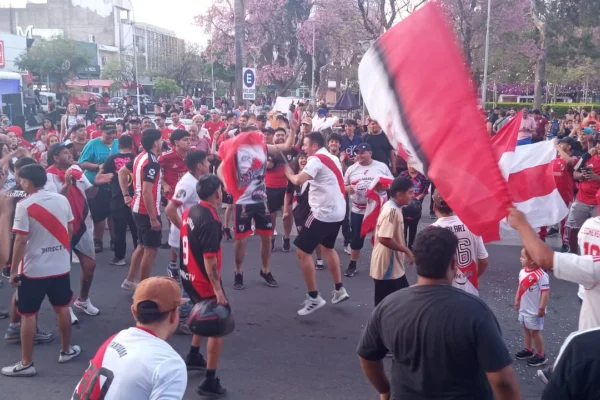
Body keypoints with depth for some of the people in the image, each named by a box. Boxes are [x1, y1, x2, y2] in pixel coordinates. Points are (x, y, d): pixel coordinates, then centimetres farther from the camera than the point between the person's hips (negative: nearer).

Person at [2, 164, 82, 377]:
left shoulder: (24, 205, -15)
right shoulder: (62, 199, 0)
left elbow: (21, 241, -16)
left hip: (33, 269, -5)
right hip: (61, 265, 5)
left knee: (28, 315, 6)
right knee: (62, 308, 18)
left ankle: (26, 363, 13)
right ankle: (66, 350, 31)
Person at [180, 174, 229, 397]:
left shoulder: (189, 212, 2)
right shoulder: (210, 221, -24)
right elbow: (209, 259, -26)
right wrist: (218, 289, -22)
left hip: (188, 276, 9)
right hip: (203, 281, -9)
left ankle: (193, 356, 46)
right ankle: (210, 382, 5)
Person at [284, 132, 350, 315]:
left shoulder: (316, 159, -13)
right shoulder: (333, 158, 14)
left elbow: (298, 180, -24)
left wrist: (288, 171, -7)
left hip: (323, 213, -9)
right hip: (338, 212, 9)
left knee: (302, 251, -3)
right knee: (328, 247, 28)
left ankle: (314, 298, 0)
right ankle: (339, 290, 31)